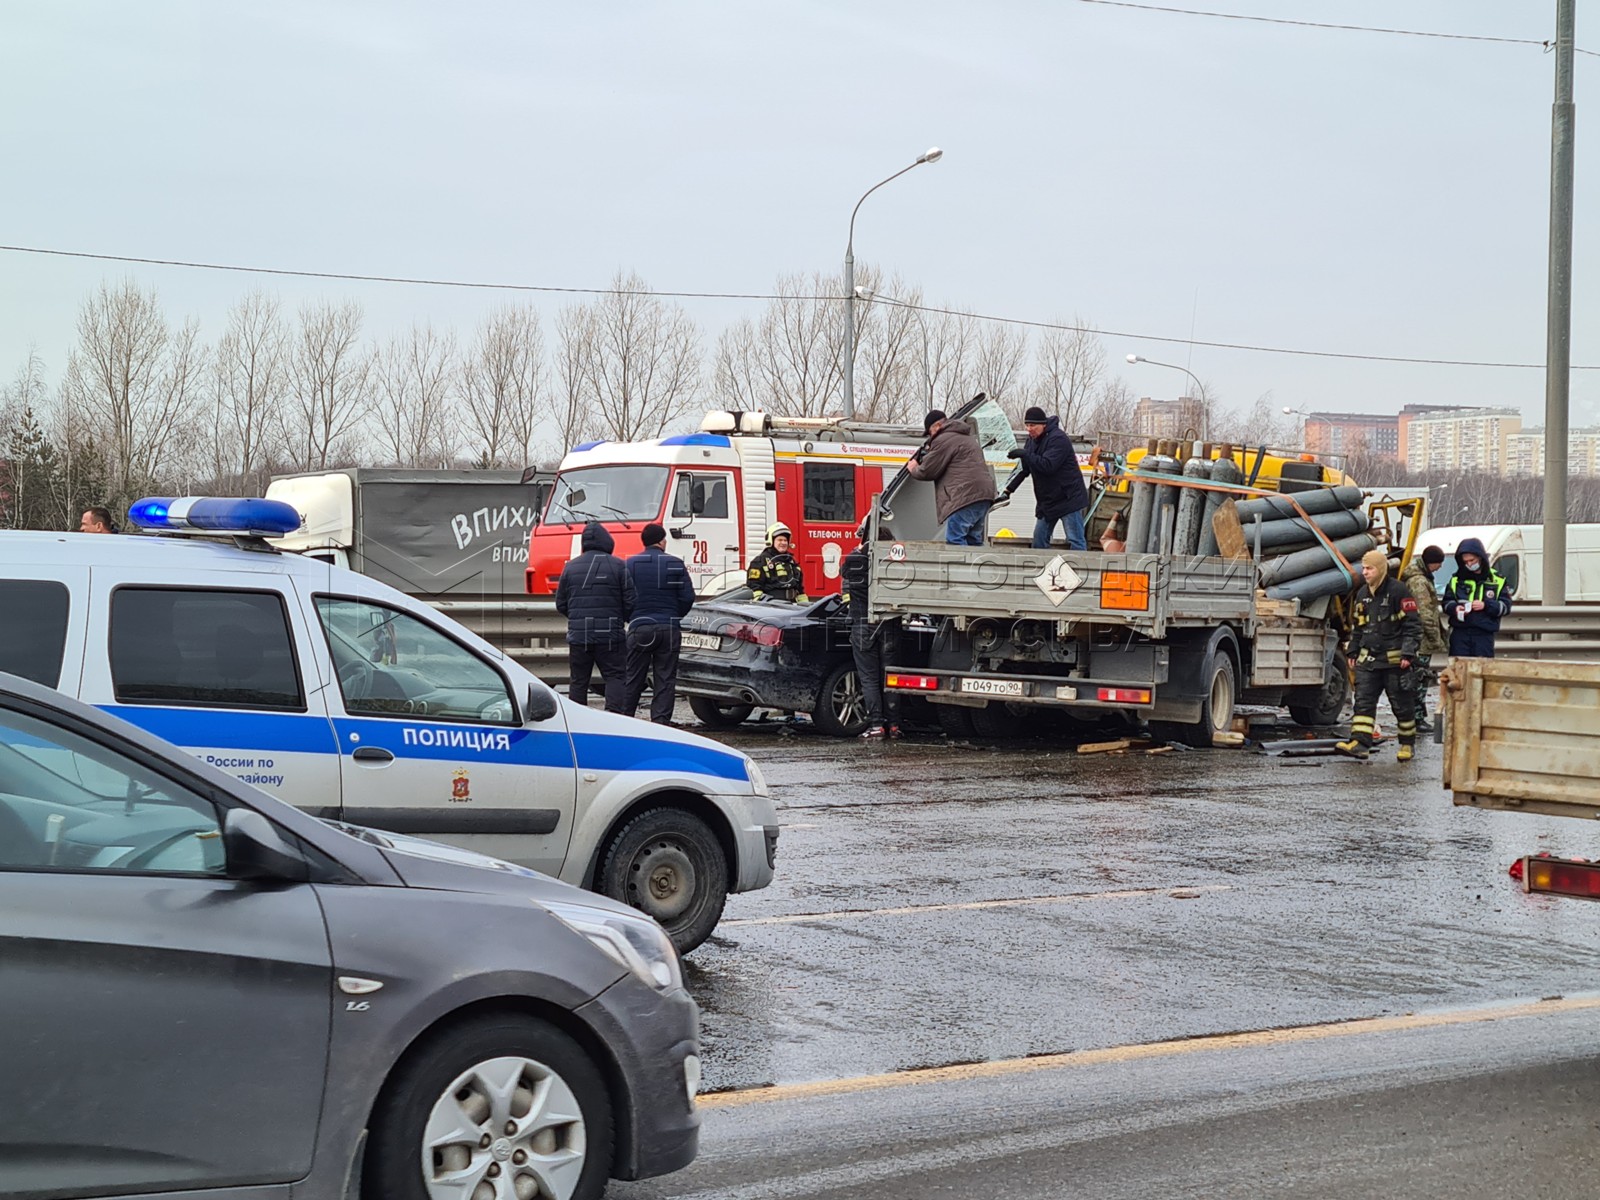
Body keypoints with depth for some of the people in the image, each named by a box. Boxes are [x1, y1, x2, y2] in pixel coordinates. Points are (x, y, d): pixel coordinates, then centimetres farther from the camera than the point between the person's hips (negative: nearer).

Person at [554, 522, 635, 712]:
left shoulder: (570, 567, 7)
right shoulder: (618, 566, -3)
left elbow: (561, 604, 11)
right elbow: (630, 602, -5)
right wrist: (621, 620, 15)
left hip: (578, 634, 3)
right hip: (610, 635, -3)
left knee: (578, 681, 11)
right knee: (615, 677, -1)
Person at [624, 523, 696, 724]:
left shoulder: (630, 564, 0)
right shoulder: (676, 564, 1)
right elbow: (688, 597, -1)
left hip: (640, 627, 0)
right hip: (669, 629, 0)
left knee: (633, 679, 7)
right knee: (665, 680, 4)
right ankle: (661, 721, 0)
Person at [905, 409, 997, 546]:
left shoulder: (943, 440, -2)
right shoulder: (967, 437, 29)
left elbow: (928, 471, -1)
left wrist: (913, 470, 19)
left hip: (966, 495, -10)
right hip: (983, 495, 10)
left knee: (955, 539, -11)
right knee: (973, 540, 11)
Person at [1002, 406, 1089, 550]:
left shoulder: (1058, 438, -18)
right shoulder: (1032, 440, 8)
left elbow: (1048, 465, -30)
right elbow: (1024, 469, 12)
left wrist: (1024, 454, -31)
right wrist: (1009, 489, 1)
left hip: (1068, 498, -9)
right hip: (1047, 499, 9)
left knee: (1075, 541, -10)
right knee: (1039, 538, 8)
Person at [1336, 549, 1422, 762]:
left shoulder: (1398, 591, -9)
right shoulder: (1362, 594, 12)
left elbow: (1412, 625, -9)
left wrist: (1408, 653, -16)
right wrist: (1353, 652, 19)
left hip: (1394, 660, -6)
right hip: (1367, 660, 6)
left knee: (1401, 704, 5)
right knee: (1363, 702, -5)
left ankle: (1407, 744, 18)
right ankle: (1360, 743, -11)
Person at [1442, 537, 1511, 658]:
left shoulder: (1497, 580, 5)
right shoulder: (1456, 579, 9)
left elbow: (1506, 606, 3)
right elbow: (1446, 602, 12)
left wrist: (1486, 605, -14)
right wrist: (1454, 608, -11)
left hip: (1484, 635, -1)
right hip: (1460, 633, 1)